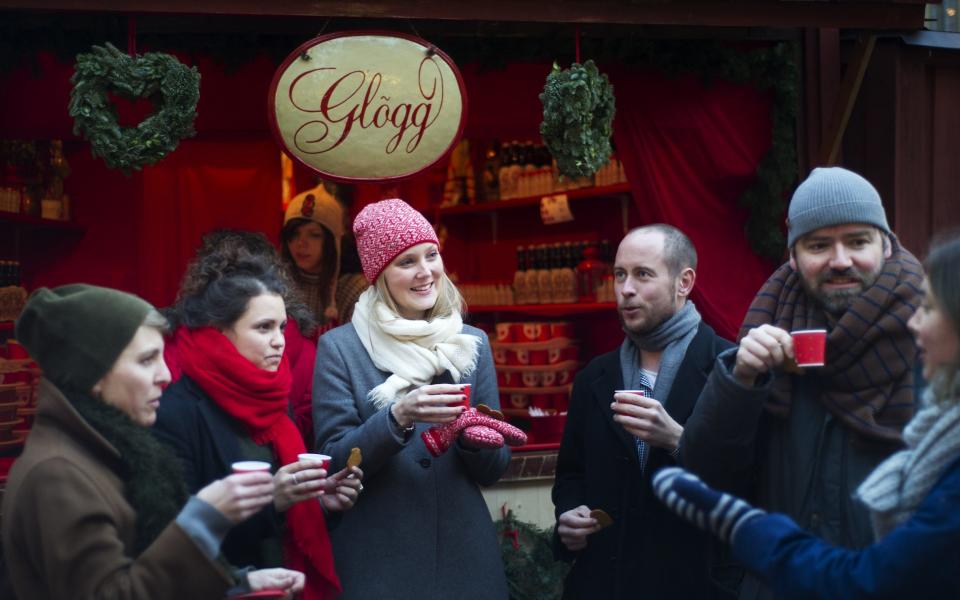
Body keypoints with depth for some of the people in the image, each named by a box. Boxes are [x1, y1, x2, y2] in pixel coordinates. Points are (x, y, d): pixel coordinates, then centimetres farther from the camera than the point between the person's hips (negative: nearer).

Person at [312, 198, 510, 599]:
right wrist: (398, 417, -22)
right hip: (377, 562, -3)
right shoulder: (339, 347, -4)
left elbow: (494, 469, 6)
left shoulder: (472, 343, 4)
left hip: (464, 555, 3)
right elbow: (333, 464, -7)